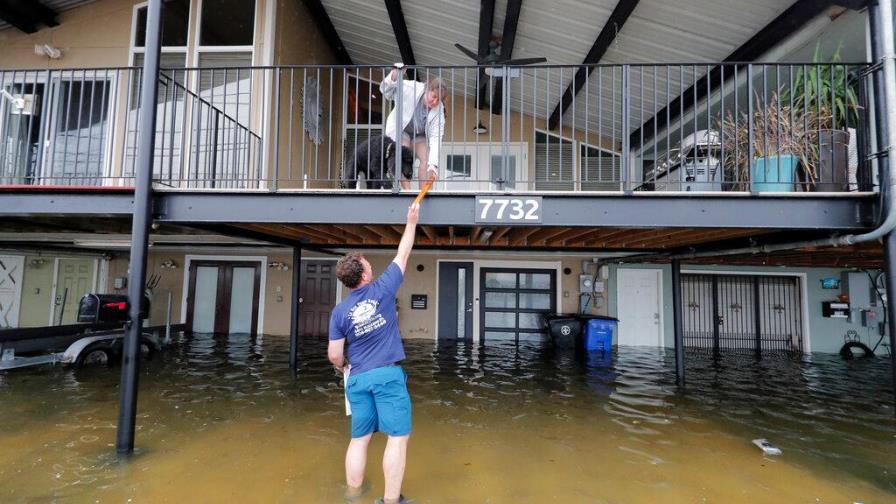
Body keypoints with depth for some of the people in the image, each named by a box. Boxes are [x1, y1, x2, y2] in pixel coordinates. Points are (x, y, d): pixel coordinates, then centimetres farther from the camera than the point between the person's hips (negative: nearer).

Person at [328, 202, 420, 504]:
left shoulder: (339, 312, 3)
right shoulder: (383, 289, -5)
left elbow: (334, 354, 2)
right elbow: (403, 255, 6)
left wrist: (343, 369, 25)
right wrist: (412, 222, 18)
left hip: (358, 378, 4)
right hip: (388, 374, -4)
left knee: (359, 438, 15)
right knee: (398, 437, 2)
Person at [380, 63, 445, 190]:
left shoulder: (438, 110, -24)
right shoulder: (409, 88, -29)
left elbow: (435, 137, -29)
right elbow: (386, 89, -17)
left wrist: (433, 163, -41)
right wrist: (394, 76, -40)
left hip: (420, 134, 2)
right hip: (400, 128, -2)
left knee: (426, 159, -15)